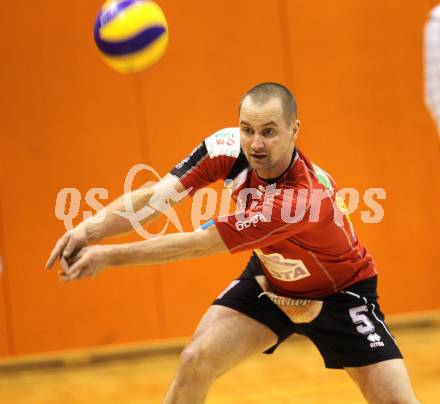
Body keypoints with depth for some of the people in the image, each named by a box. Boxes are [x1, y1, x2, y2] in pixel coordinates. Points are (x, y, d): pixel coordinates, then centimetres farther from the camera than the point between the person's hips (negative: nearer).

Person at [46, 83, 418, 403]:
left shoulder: (303, 198, -40)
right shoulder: (229, 147, -23)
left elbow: (198, 245, -37)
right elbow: (156, 195, -27)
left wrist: (109, 256, -33)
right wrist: (90, 230, -44)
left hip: (339, 293, -4)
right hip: (270, 279, 4)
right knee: (196, 362, -15)